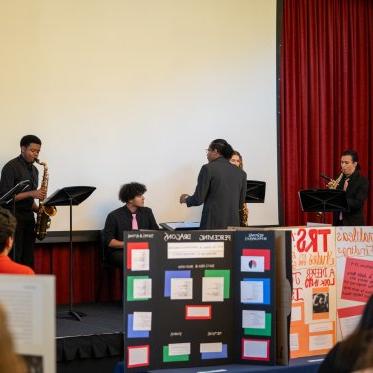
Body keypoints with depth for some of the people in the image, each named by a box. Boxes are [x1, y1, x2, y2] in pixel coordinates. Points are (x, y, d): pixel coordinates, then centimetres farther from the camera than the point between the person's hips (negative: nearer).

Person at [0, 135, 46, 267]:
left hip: (28, 216, 7)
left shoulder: (34, 170, 16)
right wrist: (31, 193, -20)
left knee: (28, 260, 6)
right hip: (13, 216, -7)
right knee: (14, 258, -10)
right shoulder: (11, 167, -9)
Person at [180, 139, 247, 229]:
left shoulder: (208, 168, -5)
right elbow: (240, 203, 13)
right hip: (233, 223, 4)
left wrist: (186, 199, 15)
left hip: (213, 225, -4)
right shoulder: (241, 173, 8)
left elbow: (198, 199, -5)